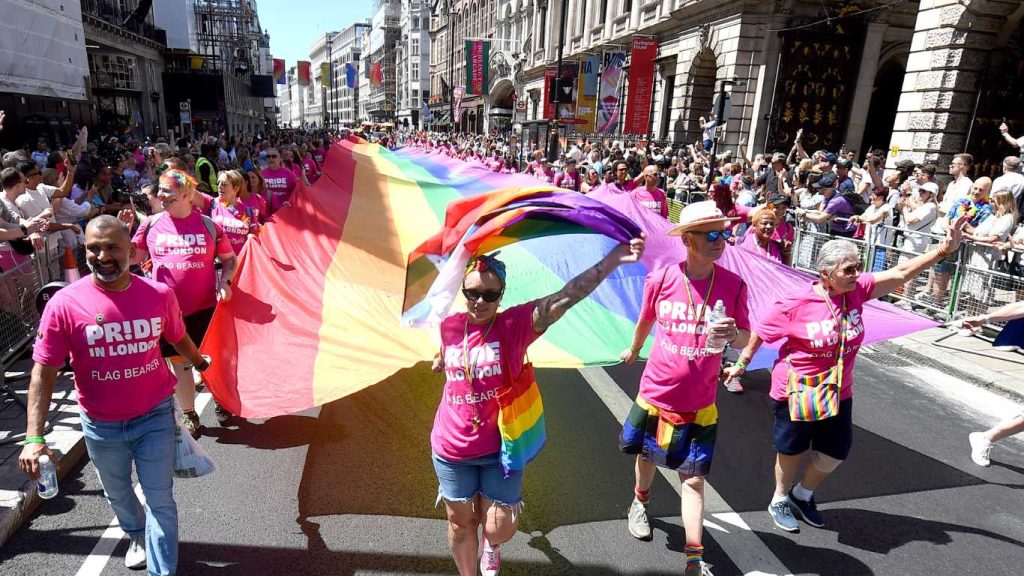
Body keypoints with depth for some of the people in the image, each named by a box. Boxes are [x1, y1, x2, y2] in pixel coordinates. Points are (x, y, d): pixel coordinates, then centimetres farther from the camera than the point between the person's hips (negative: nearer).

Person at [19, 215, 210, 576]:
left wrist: (200, 363, 26)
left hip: (155, 416, -1)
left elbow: (178, 339, 8)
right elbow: (44, 372, -13)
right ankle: (137, 536, 56)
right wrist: (34, 438, -19)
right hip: (101, 426, 1)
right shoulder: (64, 304, -16)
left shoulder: (159, 294, -12)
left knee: (160, 500, 4)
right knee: (117, 494, 26)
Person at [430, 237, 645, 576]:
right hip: (452, 447, 2)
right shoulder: (449, 326, -6)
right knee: (460, 523, 17)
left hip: (500, 446, -2)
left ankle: (491, 545, 46)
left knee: (500, 528, 8)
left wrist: (613, 259, -43)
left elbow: (565, 298, -34)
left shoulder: (516, 324, -17)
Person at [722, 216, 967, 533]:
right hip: (797, 391, -5)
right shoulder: (795, 305, -23)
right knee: (792, 451, 12)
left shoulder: (857, 290, -9)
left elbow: (902, 272, -12)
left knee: (836, 451, 16)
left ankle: (802, 494, 43)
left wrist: (945, 249, -24)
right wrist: (741, 364, -2)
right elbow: (759, 333, -12)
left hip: (838, 391, 6)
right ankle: (780, 501, 39)